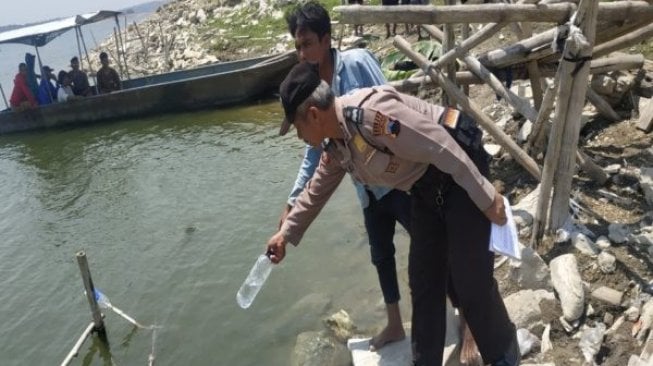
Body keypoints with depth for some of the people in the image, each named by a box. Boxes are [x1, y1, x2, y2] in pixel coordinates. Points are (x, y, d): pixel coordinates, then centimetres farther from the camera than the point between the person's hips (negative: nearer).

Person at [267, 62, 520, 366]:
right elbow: (316, 192, 19)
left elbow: (441, 147, -28)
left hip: (460, 175, -9)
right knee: (422, 279, 11)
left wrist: (487, 198, -23)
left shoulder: (370, 112, -29)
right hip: (427, 189, 9)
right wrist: (286, 233, 27)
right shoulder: (336, 146, 2)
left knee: (470, 278, -2)